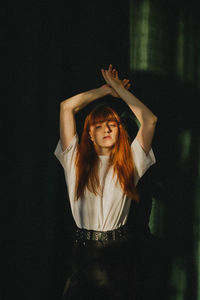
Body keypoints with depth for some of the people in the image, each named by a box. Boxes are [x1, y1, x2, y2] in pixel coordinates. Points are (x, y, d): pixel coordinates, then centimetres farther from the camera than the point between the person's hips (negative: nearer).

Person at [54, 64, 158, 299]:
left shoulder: (129, 162, 7)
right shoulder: (77, 160, 6)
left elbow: (150, 120, 0)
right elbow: (66, 107, 3)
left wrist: (119, 88, 7)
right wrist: (107, 89, 10)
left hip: (121, 252, 0)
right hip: (85, 251, 0)